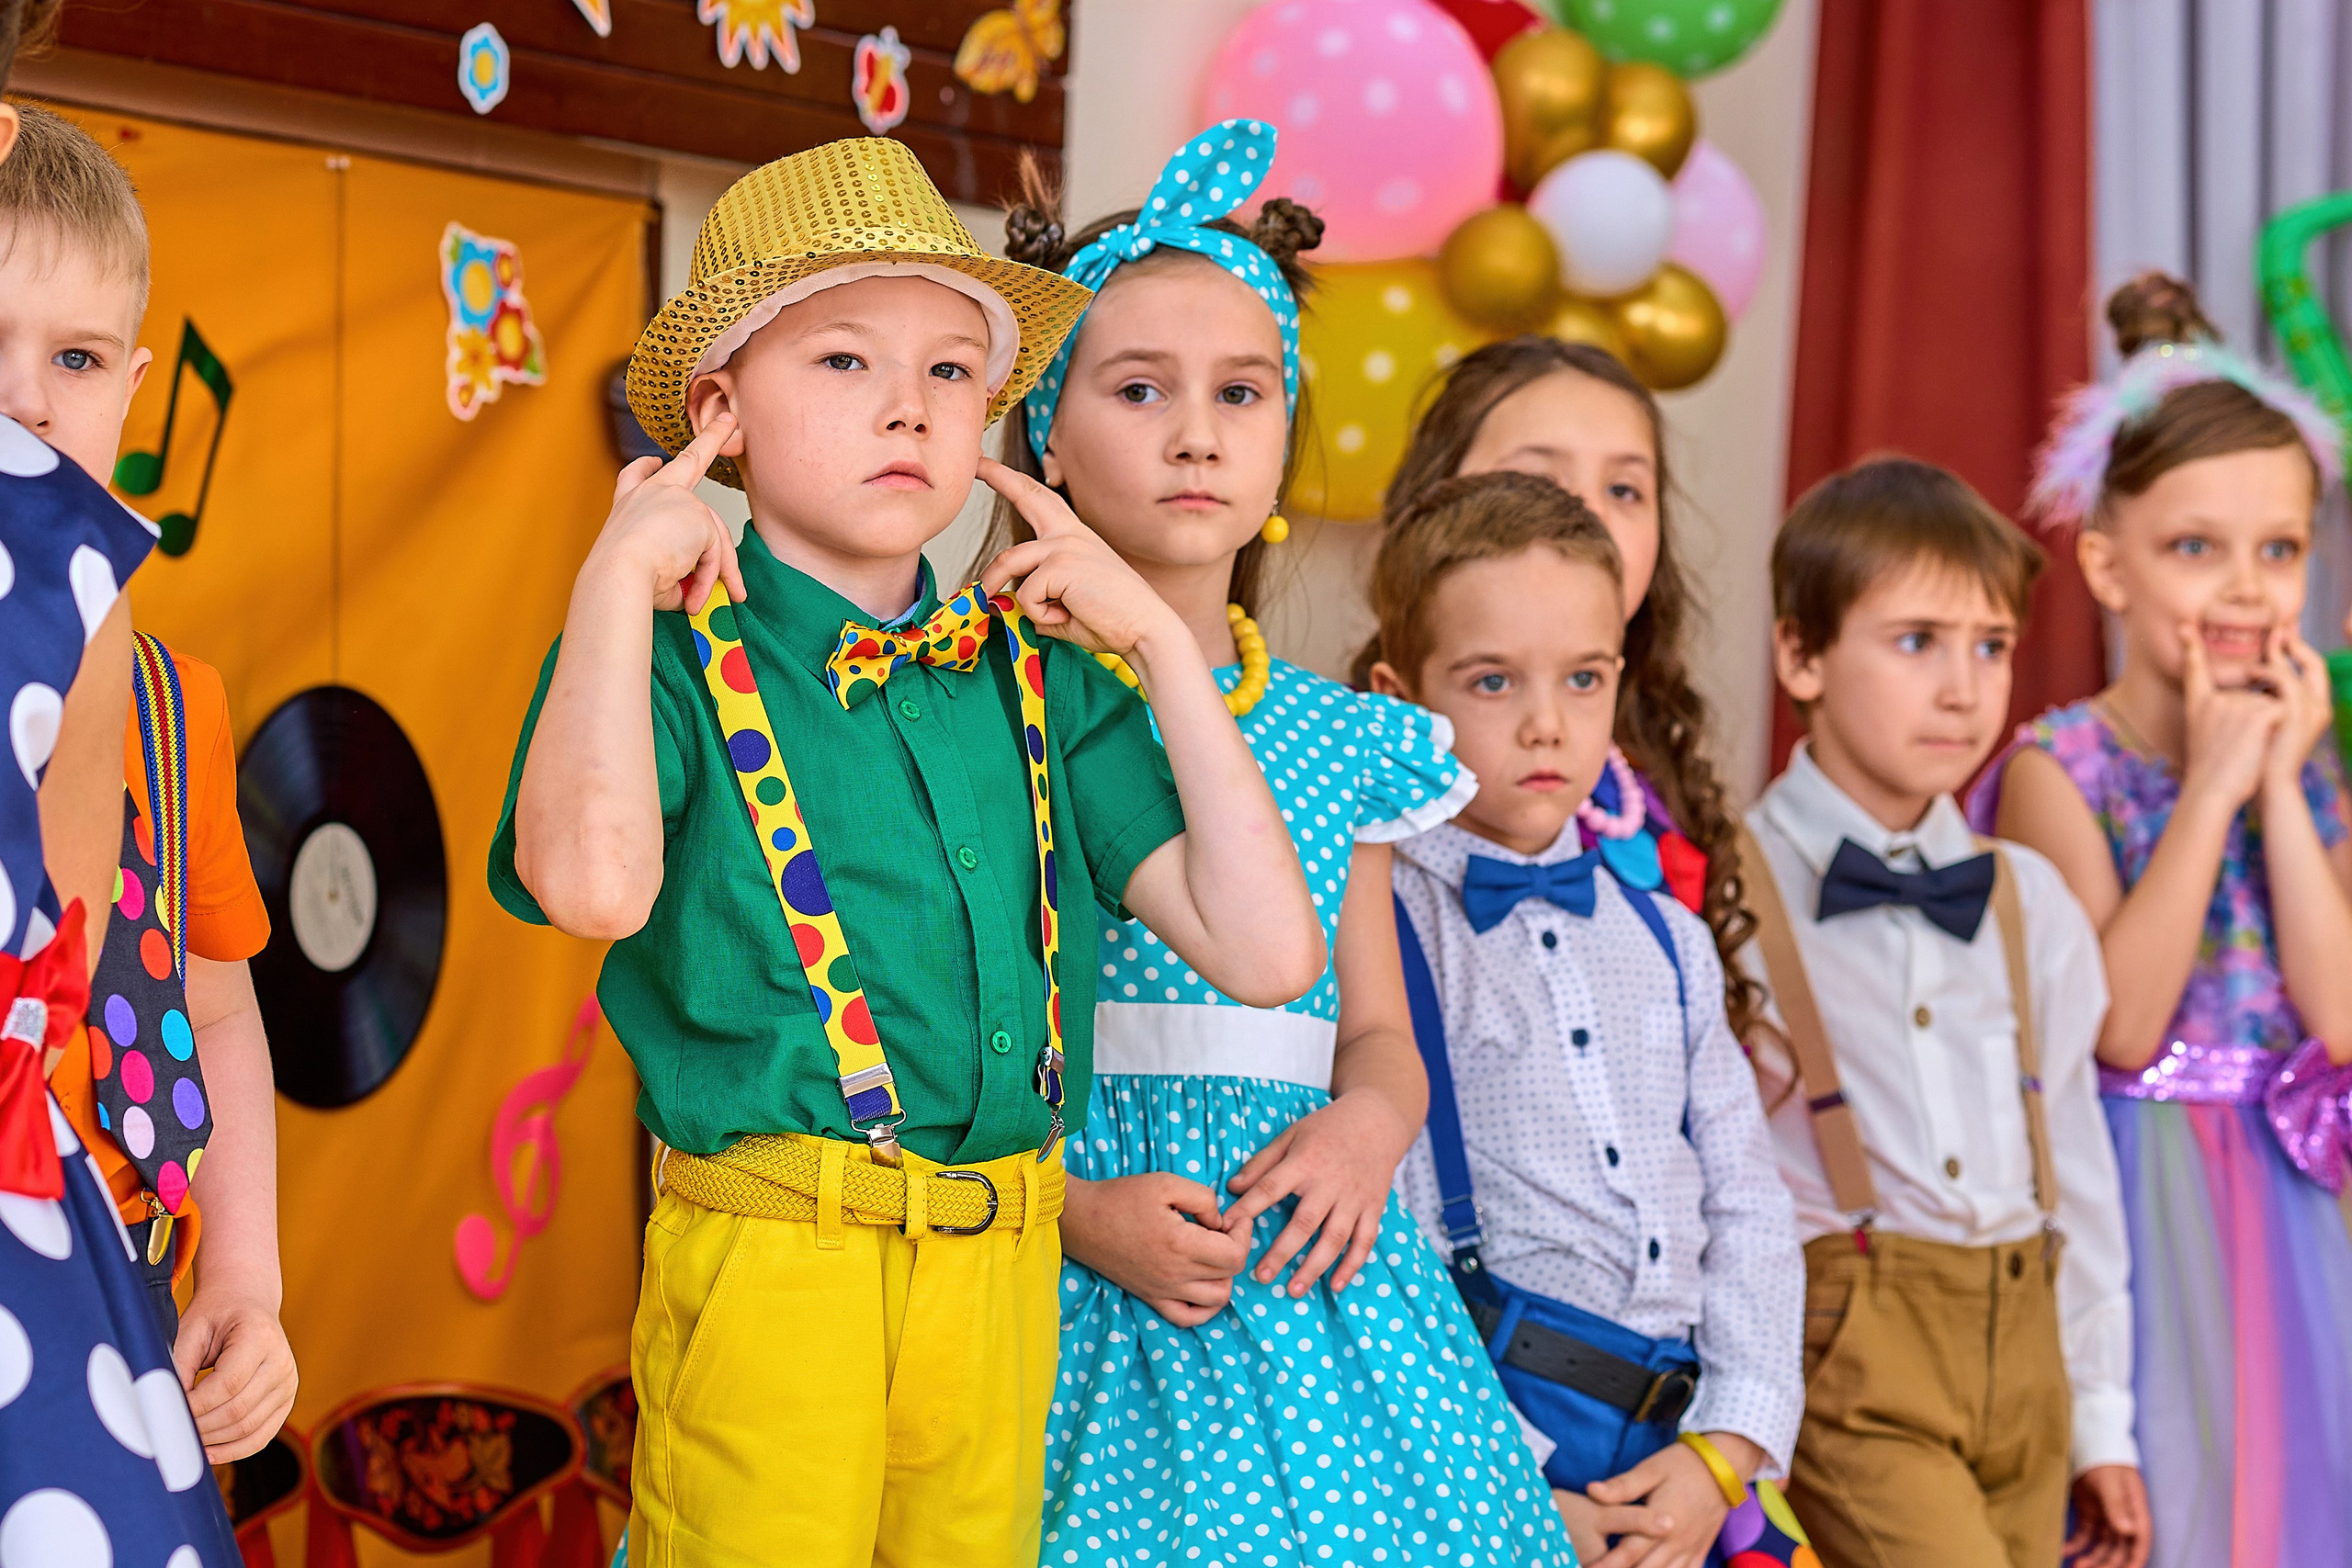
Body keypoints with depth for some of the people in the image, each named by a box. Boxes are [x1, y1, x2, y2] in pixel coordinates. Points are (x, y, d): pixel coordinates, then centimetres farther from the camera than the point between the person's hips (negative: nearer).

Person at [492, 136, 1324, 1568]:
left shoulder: (1044, 678, 7)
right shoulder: (675, 655, -5)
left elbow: (1267, 950, 0)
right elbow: (594, 882, -28)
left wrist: (1158, 637, 1)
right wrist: (620, 572, -17)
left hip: (1005, 1274, 5)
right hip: (767, 1271, -4)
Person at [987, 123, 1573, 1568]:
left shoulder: (1339, 739, 9)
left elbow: (1378, 1029, 14)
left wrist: (1367, 1123, -8)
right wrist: (1074, 1212, -15)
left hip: (1299, 1271, 4)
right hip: (1055, 1276, -3)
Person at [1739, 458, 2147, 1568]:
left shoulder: (2033, 903, 12)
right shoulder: (1720, 897, -6)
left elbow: (2079, 1171, 17)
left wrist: (2100, 1423, 17)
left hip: (2020, 1351, 6)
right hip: (1850, 1352, -5)